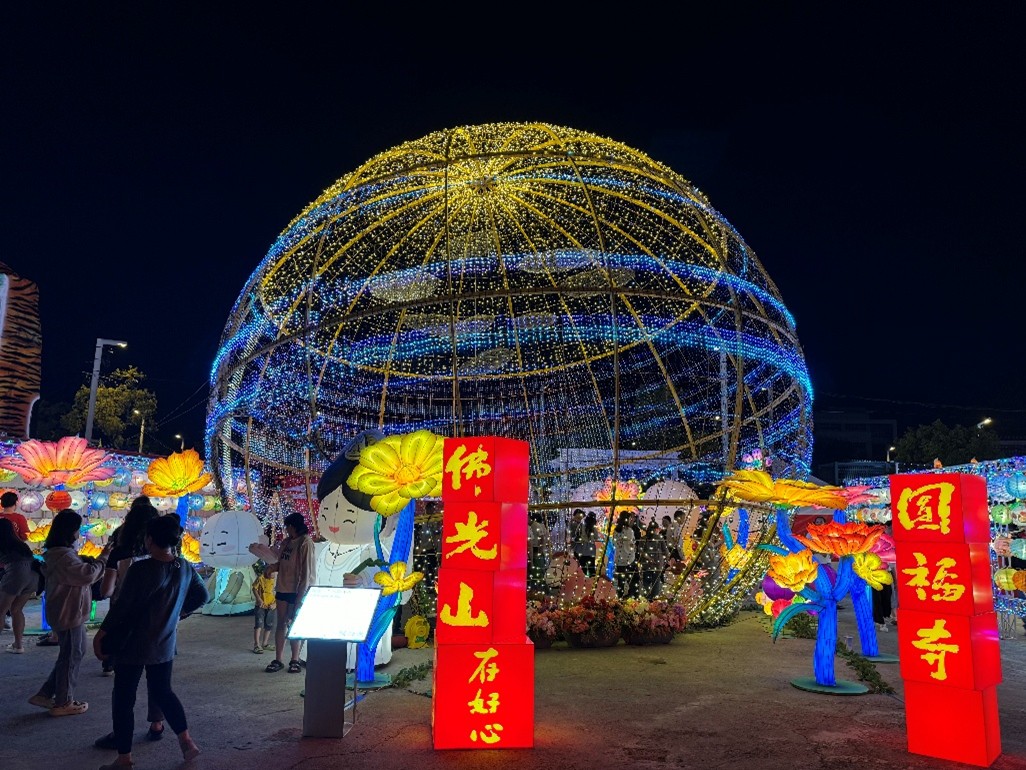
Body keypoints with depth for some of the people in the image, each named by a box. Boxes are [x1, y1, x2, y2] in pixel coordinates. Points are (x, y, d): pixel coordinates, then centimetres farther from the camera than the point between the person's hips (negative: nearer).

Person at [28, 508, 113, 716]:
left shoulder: (57, 553, 11)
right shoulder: (64, 556, -24)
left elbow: (77, 573, 16)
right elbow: (87, 575, -33)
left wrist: (93, 560, 4)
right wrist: (102, 558, -20)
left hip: (67, 612, 10)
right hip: (69, 614, -10)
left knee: (70, 654, 20)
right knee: (72, 656, 3)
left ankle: (45, 694, 25)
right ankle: (63, 703, 16)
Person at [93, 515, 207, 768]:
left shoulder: (141, 569, -21)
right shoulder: (185, 568, -2)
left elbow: (122, 606, -17)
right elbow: (202, 596, 9)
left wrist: (101, 634, -4)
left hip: (134, 645, -6)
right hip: (165, 644, 6)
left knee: (123, 699, 8)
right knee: (163, 691, 21)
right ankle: (186, 741, 19)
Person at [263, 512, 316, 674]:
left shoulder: (305, 543, -12)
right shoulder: (286, 543, 10)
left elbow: (307, 571, -14)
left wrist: (302, 594, -17)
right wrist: (272, 566, -5)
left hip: (296, 591, -6)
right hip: (282, 588, 6)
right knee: (281, 624, 9)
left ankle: (295, 660, 15)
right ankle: (278, 660, 17)